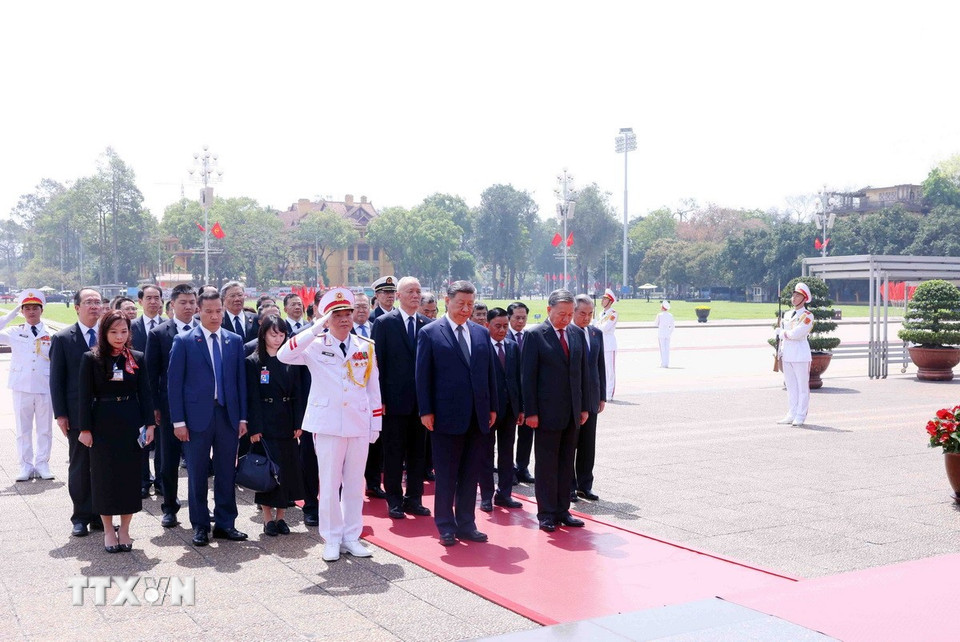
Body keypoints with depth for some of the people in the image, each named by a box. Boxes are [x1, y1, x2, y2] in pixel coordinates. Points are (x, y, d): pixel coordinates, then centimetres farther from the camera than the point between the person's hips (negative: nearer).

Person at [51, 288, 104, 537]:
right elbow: (56, 379, -2)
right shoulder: (62, 339, -1)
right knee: (79, 467, 6)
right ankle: (81, 517, 17)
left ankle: (100, 516, 18)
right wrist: (60, 414, -7)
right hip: (78, 414, -2)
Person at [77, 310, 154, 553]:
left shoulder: (137, 358, 3)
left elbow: (144, 393, 4)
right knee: (104, 476, 4)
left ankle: (124, 529, 17)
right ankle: (108, 530, 16)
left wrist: (149, 424, -3)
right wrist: (85, 429, -8)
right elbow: (85, 396, -4)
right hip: (103, 424, -2)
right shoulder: (91, 359, -3)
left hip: (131, 423, 2)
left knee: (130, 475, 5)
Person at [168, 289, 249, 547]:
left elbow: (240, 380, 9)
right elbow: (174, 382, -3)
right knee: (197, 474, 6)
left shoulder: (235, 340, 8)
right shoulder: (184, 341, -1)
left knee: (227, 473, 8)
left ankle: (225, 523, 19)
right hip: (197, 416, -2)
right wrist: (178, 420, -8)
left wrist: (242, 417, 4)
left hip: (228, 415, 3)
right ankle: (200, 526, 17)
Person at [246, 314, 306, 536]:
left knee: (288, 467, 4)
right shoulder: (254, 362, -2)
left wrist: (298, 423, 0)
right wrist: (255, 428, -12)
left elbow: (297, 394, 7)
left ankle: (281, 516, 14)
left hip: (287, 423, 4)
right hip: (266, 424, -4)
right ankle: (268, 518, 7)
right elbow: (252, 397, -6)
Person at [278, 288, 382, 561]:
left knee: (355, 483, 9)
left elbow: (373, 387, 11)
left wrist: (376, 425, 8)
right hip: (328, 424, -3)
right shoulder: (316, 346, -2)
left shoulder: (366, 346, 7)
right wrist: (318, 327, -22)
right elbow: (284, 354, -20)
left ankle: (352, 537, 19)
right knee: (329, 484, 2)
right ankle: (332, 539, 13)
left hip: (359, 424, 3)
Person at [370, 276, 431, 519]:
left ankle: (414, 499, 20)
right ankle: (394, 501, 15)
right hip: (395, 399, -3)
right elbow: (378, 362, -4)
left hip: (421, 400, 3)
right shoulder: (384, 323, -2)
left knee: (418, 451, 10)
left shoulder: (427, 325, 6)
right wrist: (379, 399, -10)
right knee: (394, 451, 5)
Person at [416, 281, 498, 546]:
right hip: (447, 416, -4)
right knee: (446, 475, 6)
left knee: (471, 475, 11)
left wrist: (492, 407, 9)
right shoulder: (430, 333, -4)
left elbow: (490, 372, 13)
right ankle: (446, 526, 18)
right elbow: (423, 375, -5)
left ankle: (466, 524, 21)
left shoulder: (482, 333, 10)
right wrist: (426, 411, -9)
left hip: (478, 417, 5)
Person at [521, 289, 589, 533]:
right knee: (546, 464, 2)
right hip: (547, 412, -5)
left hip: (572, 412, 5)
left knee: (566, 464, 11)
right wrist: (530, 412, -13)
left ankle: (562, 511, 20)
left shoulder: (577, 334, 8)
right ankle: (546, 513, 12)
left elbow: (583, 371, 12)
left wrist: (584, 406, 9)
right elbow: (528, 376, -9)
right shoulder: (535, 336, -8)